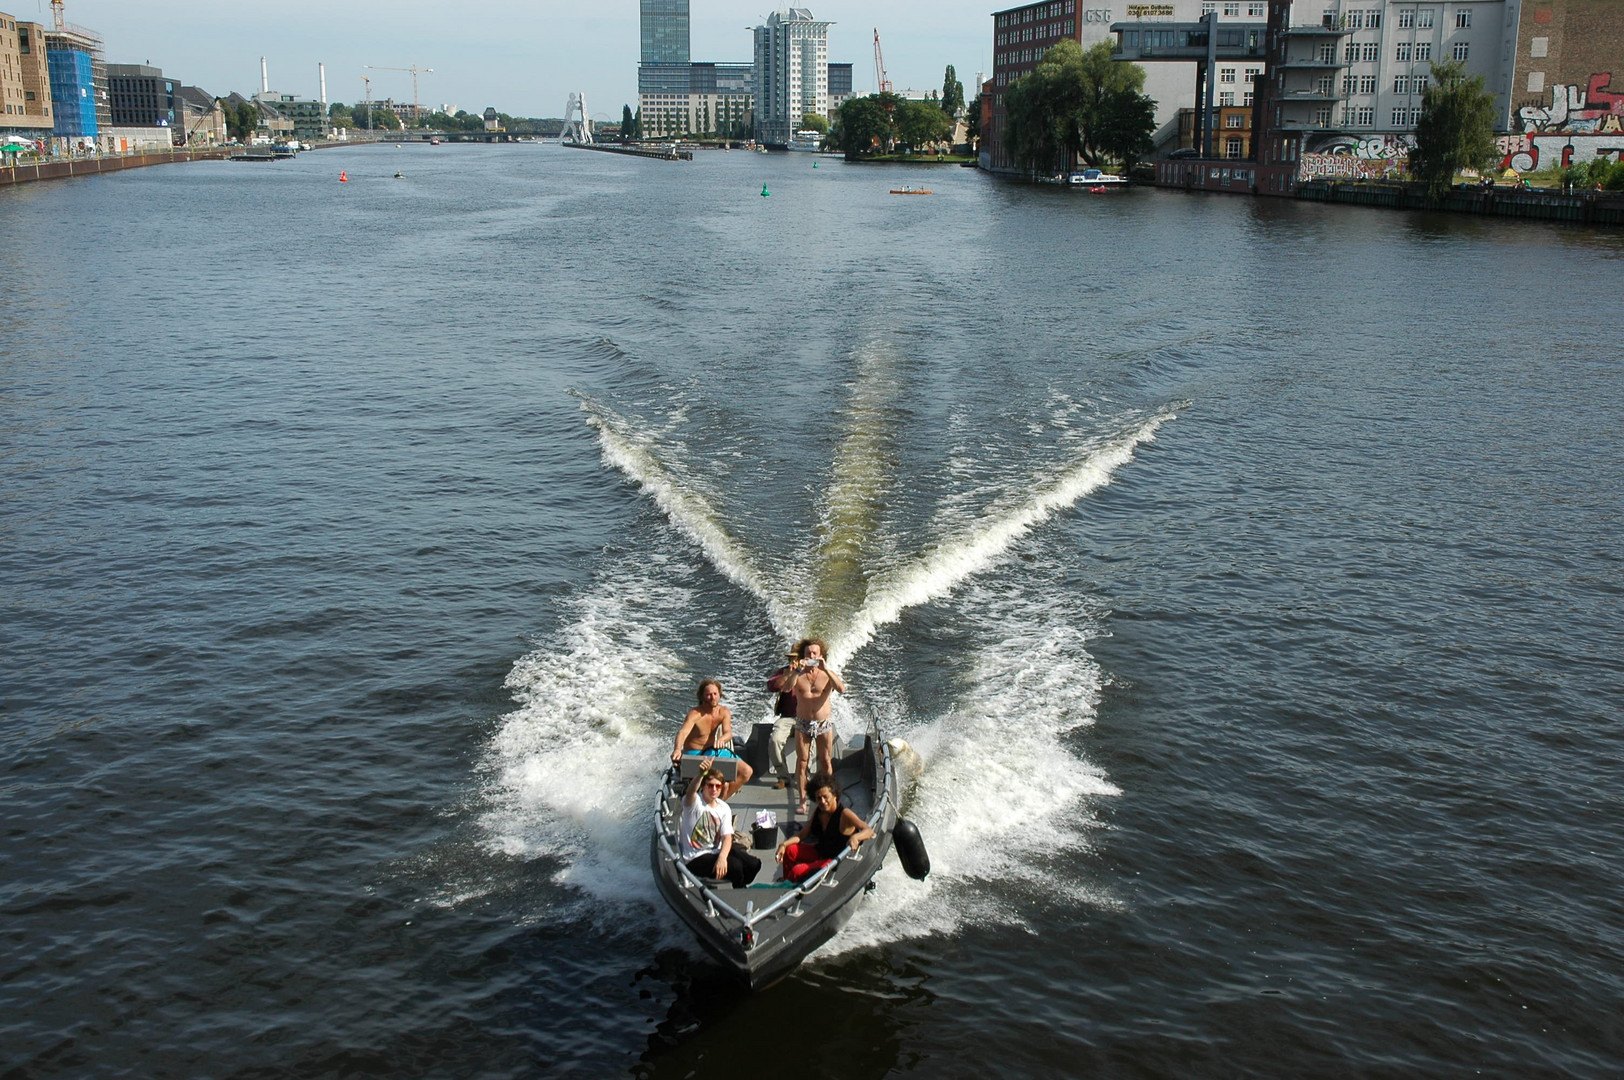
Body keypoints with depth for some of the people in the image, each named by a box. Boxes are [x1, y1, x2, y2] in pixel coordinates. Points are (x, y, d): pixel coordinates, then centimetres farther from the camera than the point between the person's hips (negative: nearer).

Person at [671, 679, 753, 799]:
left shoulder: (724, 712, -2)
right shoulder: (695, 714, -18)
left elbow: (728, 733, -17)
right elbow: (683, 732, -36)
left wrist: (721, 739, -44)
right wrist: (678, 749, -58)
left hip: (713, 751, 7)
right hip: (693, 754, -7)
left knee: (746, 771, -6)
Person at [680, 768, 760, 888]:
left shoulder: (724, 808, 6)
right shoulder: (694, 802, -10)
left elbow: (727, 837, -5)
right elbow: (690, 791, -36)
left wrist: (722, 857, -26)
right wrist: (701, 774, -58)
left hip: (717, 852, 6)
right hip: (696, 859, -6)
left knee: (754, 864, -15)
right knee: (735, 866, -29)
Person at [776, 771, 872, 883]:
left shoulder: (844, 814, -23)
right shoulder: (818, 813, -1)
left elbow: (869, 831, -34)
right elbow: (802, 835, 5)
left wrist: (855, 837, -57)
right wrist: (784, 844, -13)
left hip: (837, 861, -7)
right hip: (820, 852, 8)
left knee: (797, 871, -20)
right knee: (790, 850, -7)